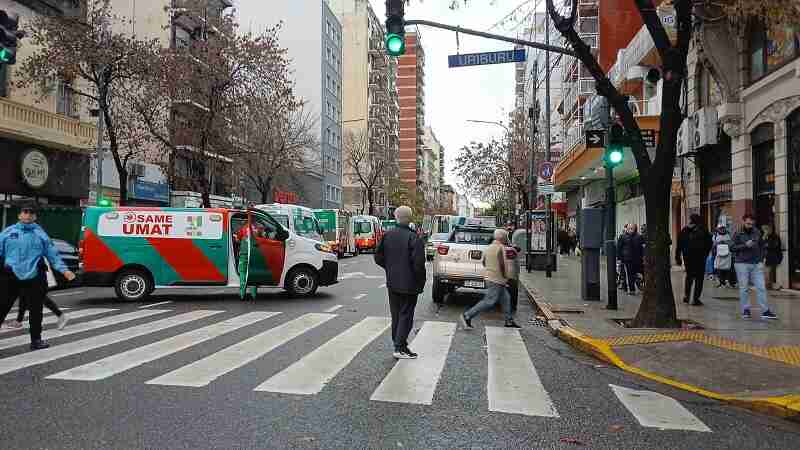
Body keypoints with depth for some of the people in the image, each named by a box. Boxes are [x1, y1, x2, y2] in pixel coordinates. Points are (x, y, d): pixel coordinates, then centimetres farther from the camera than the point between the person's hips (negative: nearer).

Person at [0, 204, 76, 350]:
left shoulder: (40, 234, 10)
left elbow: (53, 254, 8)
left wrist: (64, 270, 0)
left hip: (34, 278, 1)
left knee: (36, 310, 8)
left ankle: (36, 339, 21)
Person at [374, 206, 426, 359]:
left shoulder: (387, 235, 1)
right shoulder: (413, 238, -18)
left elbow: (378, 258, 7)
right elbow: (418, 264, -20)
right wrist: (421, 283, -8)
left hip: (392, 283, 6)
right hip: (409, 284, -6)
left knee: (396, 315, 16)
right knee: (406, 315, 1)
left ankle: (399, 342, 25)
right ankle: (400, 348, 1)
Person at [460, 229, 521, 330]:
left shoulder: (489, 247, 13)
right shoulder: (500, 247, -15)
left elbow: (484, 262, 20)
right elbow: (502, 264, -22)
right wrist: (505, 277, -11)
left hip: (489, 276, 10)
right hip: (496, 280, -10)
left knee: (506, 299, 16)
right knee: (489, 302, -8)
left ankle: (509, 321, 22)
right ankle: (467, 316, -8)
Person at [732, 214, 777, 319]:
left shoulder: (757, 233, 9)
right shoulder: (738, 234, 1)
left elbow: (762, 247, 14)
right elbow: (733, 248, -5)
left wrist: (761, 260, 5)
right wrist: (745, 245, -17)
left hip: (756, 264, 3)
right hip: (742, 264, -3)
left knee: (761, 287, -1)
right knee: (744, 288, 3)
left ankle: (765, 311, 2)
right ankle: (745, 310, 11)